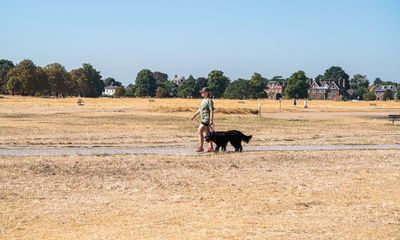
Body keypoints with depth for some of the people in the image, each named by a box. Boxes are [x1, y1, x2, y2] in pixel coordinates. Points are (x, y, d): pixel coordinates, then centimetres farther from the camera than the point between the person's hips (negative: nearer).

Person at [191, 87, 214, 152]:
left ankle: (200, 147, -11)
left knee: (200, 132, -13)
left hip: (207, 119, -10)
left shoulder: (209, 101, -14)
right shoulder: (203, 100, 15)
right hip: (204, 119, 10)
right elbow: (200, 109, 26)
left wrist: (211, 120, -24)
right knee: (207, 133, 12)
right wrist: (194, 115, 27)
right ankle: (211, 147, 18)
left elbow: (212, 111, -19)